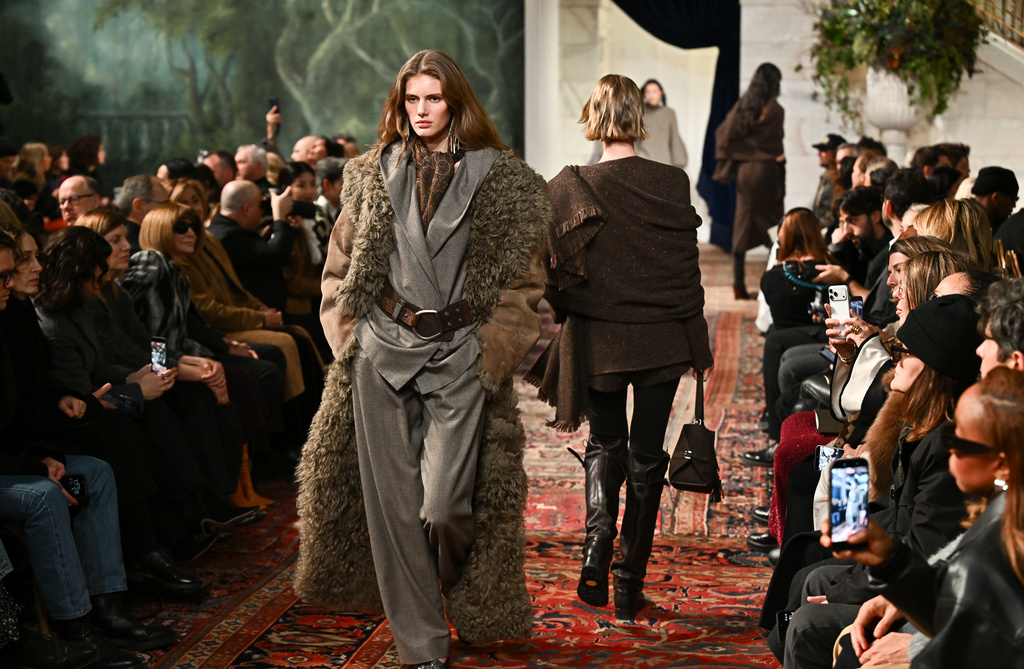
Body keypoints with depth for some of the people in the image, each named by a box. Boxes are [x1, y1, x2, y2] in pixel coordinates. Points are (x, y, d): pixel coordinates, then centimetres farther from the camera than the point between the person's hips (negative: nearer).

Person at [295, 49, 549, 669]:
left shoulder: (501, 180, 3)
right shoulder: (373, 176, 11)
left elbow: (523, 280, 5)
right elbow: (341, 266, 17)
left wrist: (493, 348, -5)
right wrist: (350, 333, 6)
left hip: (461, 355, -3)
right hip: (382, 350, 3)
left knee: (443, 507, -10)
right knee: (392, 500, 2)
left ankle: (468, 602, 24)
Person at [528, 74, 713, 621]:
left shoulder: (571, 188, -8)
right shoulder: (672, 184, -7)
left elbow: (555, 274, -5)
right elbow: (688, 269, -3)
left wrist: (559, 328, 9)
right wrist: (699, 345, 5)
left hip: (597, 341, 0)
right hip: (663, 341, 0)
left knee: (605, 446, 19)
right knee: (646, 456, 9)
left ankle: (598, 542, -3)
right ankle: (630, 583, 11)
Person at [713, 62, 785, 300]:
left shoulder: (742, 105, 6)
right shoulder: (774, 110, -10)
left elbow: (722, 133, 5)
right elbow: (776, 146, -10)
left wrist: (728, 163, 11)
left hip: (743, 171, 5)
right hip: (766, 171, -5)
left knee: (743, 223, 5)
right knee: (771, 224, 4)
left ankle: (739, 284, 2)